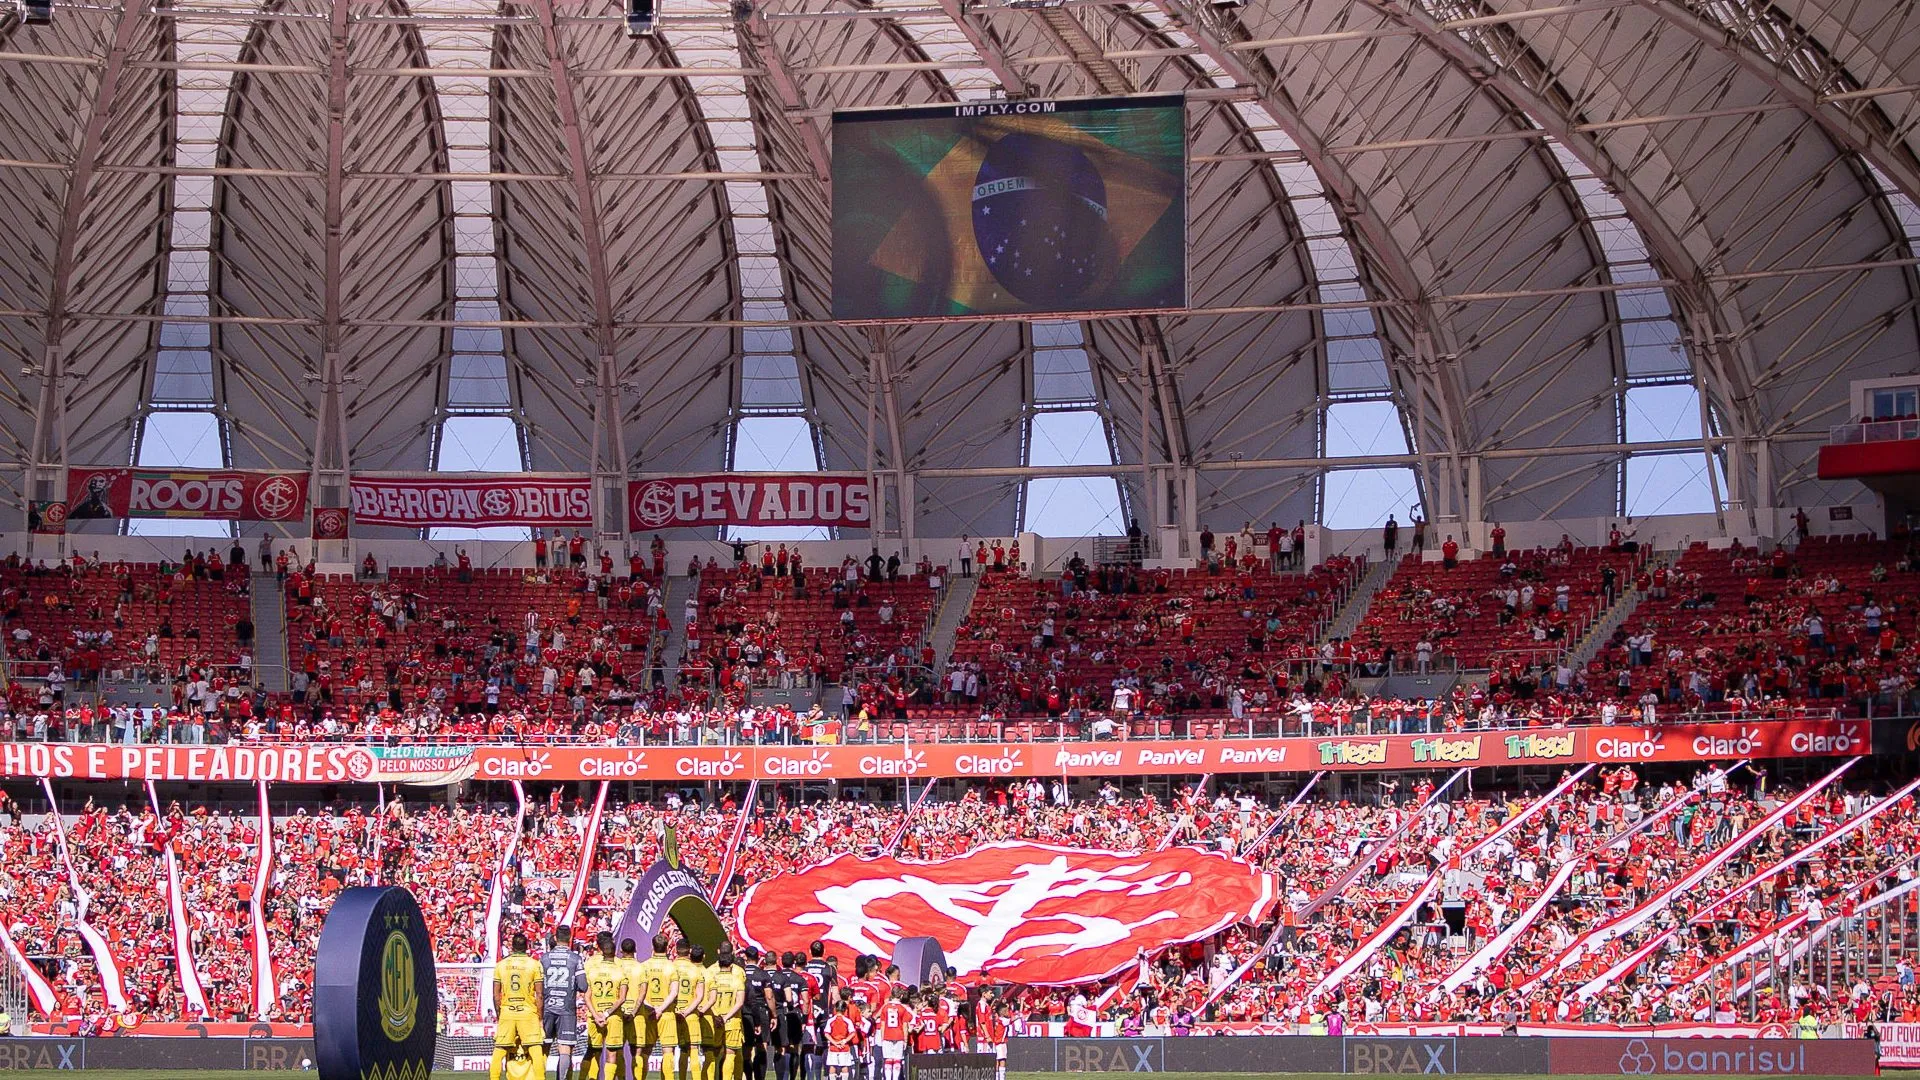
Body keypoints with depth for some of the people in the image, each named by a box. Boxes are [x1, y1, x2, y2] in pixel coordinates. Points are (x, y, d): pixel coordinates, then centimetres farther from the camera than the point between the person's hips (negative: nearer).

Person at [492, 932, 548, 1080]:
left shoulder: (501, 965, 4)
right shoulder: (534, 964, -3)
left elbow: (496, 995, 5)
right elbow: (540, 995, -4)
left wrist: (498, 1015, 16)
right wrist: (539, 1016, 4)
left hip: (506, 1012, 2)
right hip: (528, 1012, -2)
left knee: (499, 1051, 9)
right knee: (536, 1051, 0)